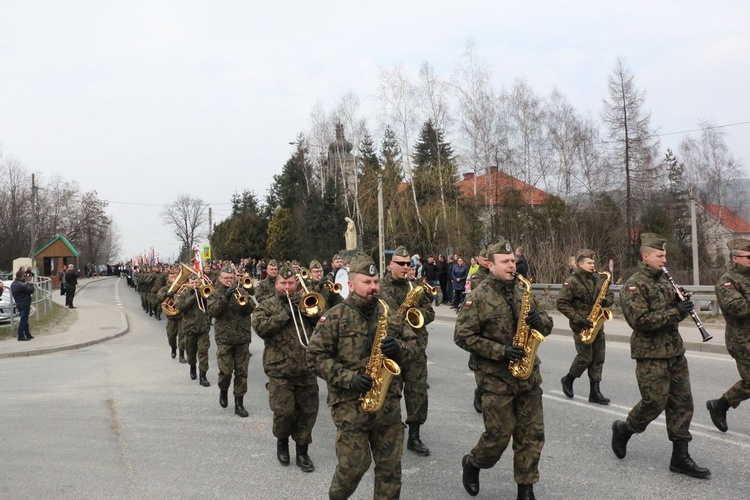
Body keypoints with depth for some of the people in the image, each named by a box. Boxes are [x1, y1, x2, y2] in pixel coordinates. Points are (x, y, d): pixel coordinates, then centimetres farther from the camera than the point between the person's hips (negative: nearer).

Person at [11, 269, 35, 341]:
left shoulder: (13, 284, 7)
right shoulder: (21, 285, -23)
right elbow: (31, 290, -18)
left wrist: (26, 284, 3)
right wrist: (30, 284, -1)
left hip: (19, 304, 10)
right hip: (24, 304, -10)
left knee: (24, 320, 17)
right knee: (23, 320, -3)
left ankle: (28, 335, 25)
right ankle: (21, 336, 0)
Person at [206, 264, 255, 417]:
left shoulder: (241, 291, 8)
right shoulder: (215, 294, 3)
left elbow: (252, 308, -2)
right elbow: (212, 312, -15)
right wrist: (226, 296, -24)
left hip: (242, 338, 2)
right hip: (224, 339, -2)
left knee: (241, 372, 3)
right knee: (226, 371, -5)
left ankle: (239, 403, 11)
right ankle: (223, 391, 26)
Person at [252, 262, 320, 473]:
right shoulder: (267, 306, 5)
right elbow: (259, 327, -14)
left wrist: (314, 314, -10)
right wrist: (284, 315, -15)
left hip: (306, 369, 3)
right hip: (280, 370, -3)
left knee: (308, 411, 6)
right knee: (284, 411, -7)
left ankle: (302, 451, 22)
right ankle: (282, 440, 23)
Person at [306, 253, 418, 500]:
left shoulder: (389, 312, 6)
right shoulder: (334, 317, -7)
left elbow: (413, 342, 12)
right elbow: (315, 357, -9)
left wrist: (400, 348, -12)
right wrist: (348, 378, -19)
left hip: (388, 402, 4)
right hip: (350, 404, -4)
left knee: (390, 465, 9)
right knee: (354, 465, 4)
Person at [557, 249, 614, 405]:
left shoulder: (599, 279, 7)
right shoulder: (572, 282, -10)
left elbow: (610, 295, 16)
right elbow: (561, 303, -12)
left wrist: (606, 301, -9)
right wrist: (577, 318, -18)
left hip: (597, 324, 6)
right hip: (581, 326, -6)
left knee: (598, 358, 5)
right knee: (585, 357, -4)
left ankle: (595, 392, 11)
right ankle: (568, 380, 21)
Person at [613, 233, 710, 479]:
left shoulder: (663, 280, 14)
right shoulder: (634, 286, -13)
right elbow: (640, 320, -23)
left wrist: (681, 303, 2)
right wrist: (675, 313, -22)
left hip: (675, 351, 8)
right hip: (651, 354, -8)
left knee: (682, 403, 7)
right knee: (655, 402, -5)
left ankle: (680, 457, 15)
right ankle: (623, 429, 21)